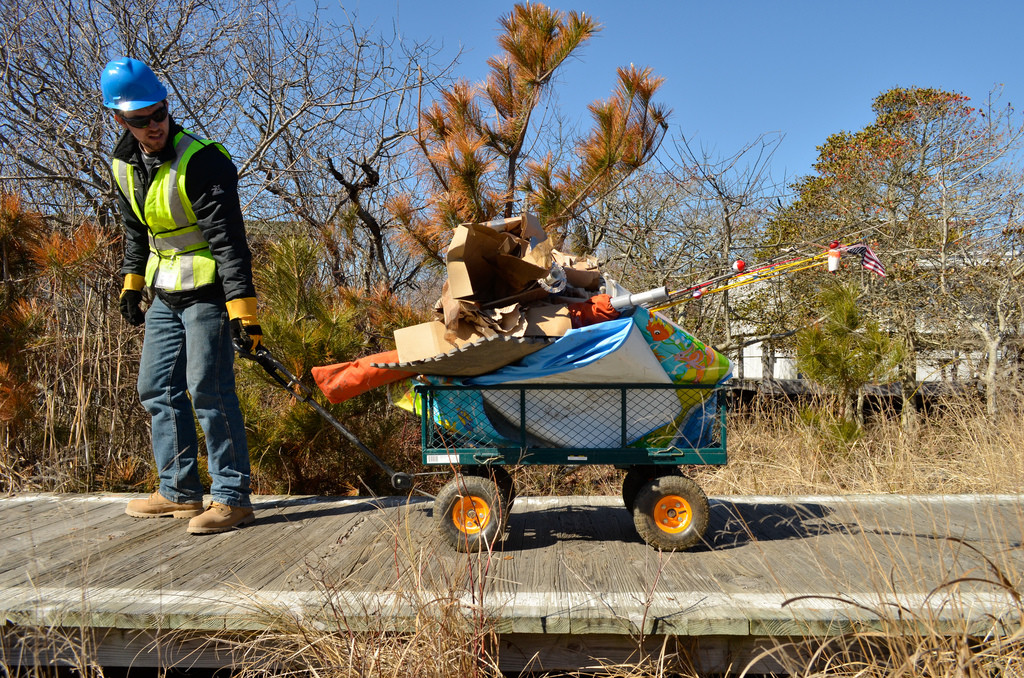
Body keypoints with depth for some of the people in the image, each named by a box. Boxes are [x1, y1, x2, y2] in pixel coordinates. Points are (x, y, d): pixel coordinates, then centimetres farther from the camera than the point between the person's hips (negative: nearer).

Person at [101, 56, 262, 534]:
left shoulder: (201, 160, -19)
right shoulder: (125, 164, 5)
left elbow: (228, 240, -25)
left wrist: (242, 310, -30)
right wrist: (132, 281, 21)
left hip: (208, 292, -8)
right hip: (165, 294, 8)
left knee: (208, 390, -12)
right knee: (157, 391, 10)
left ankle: (232, 498, -3)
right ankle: (180, 492, 21)